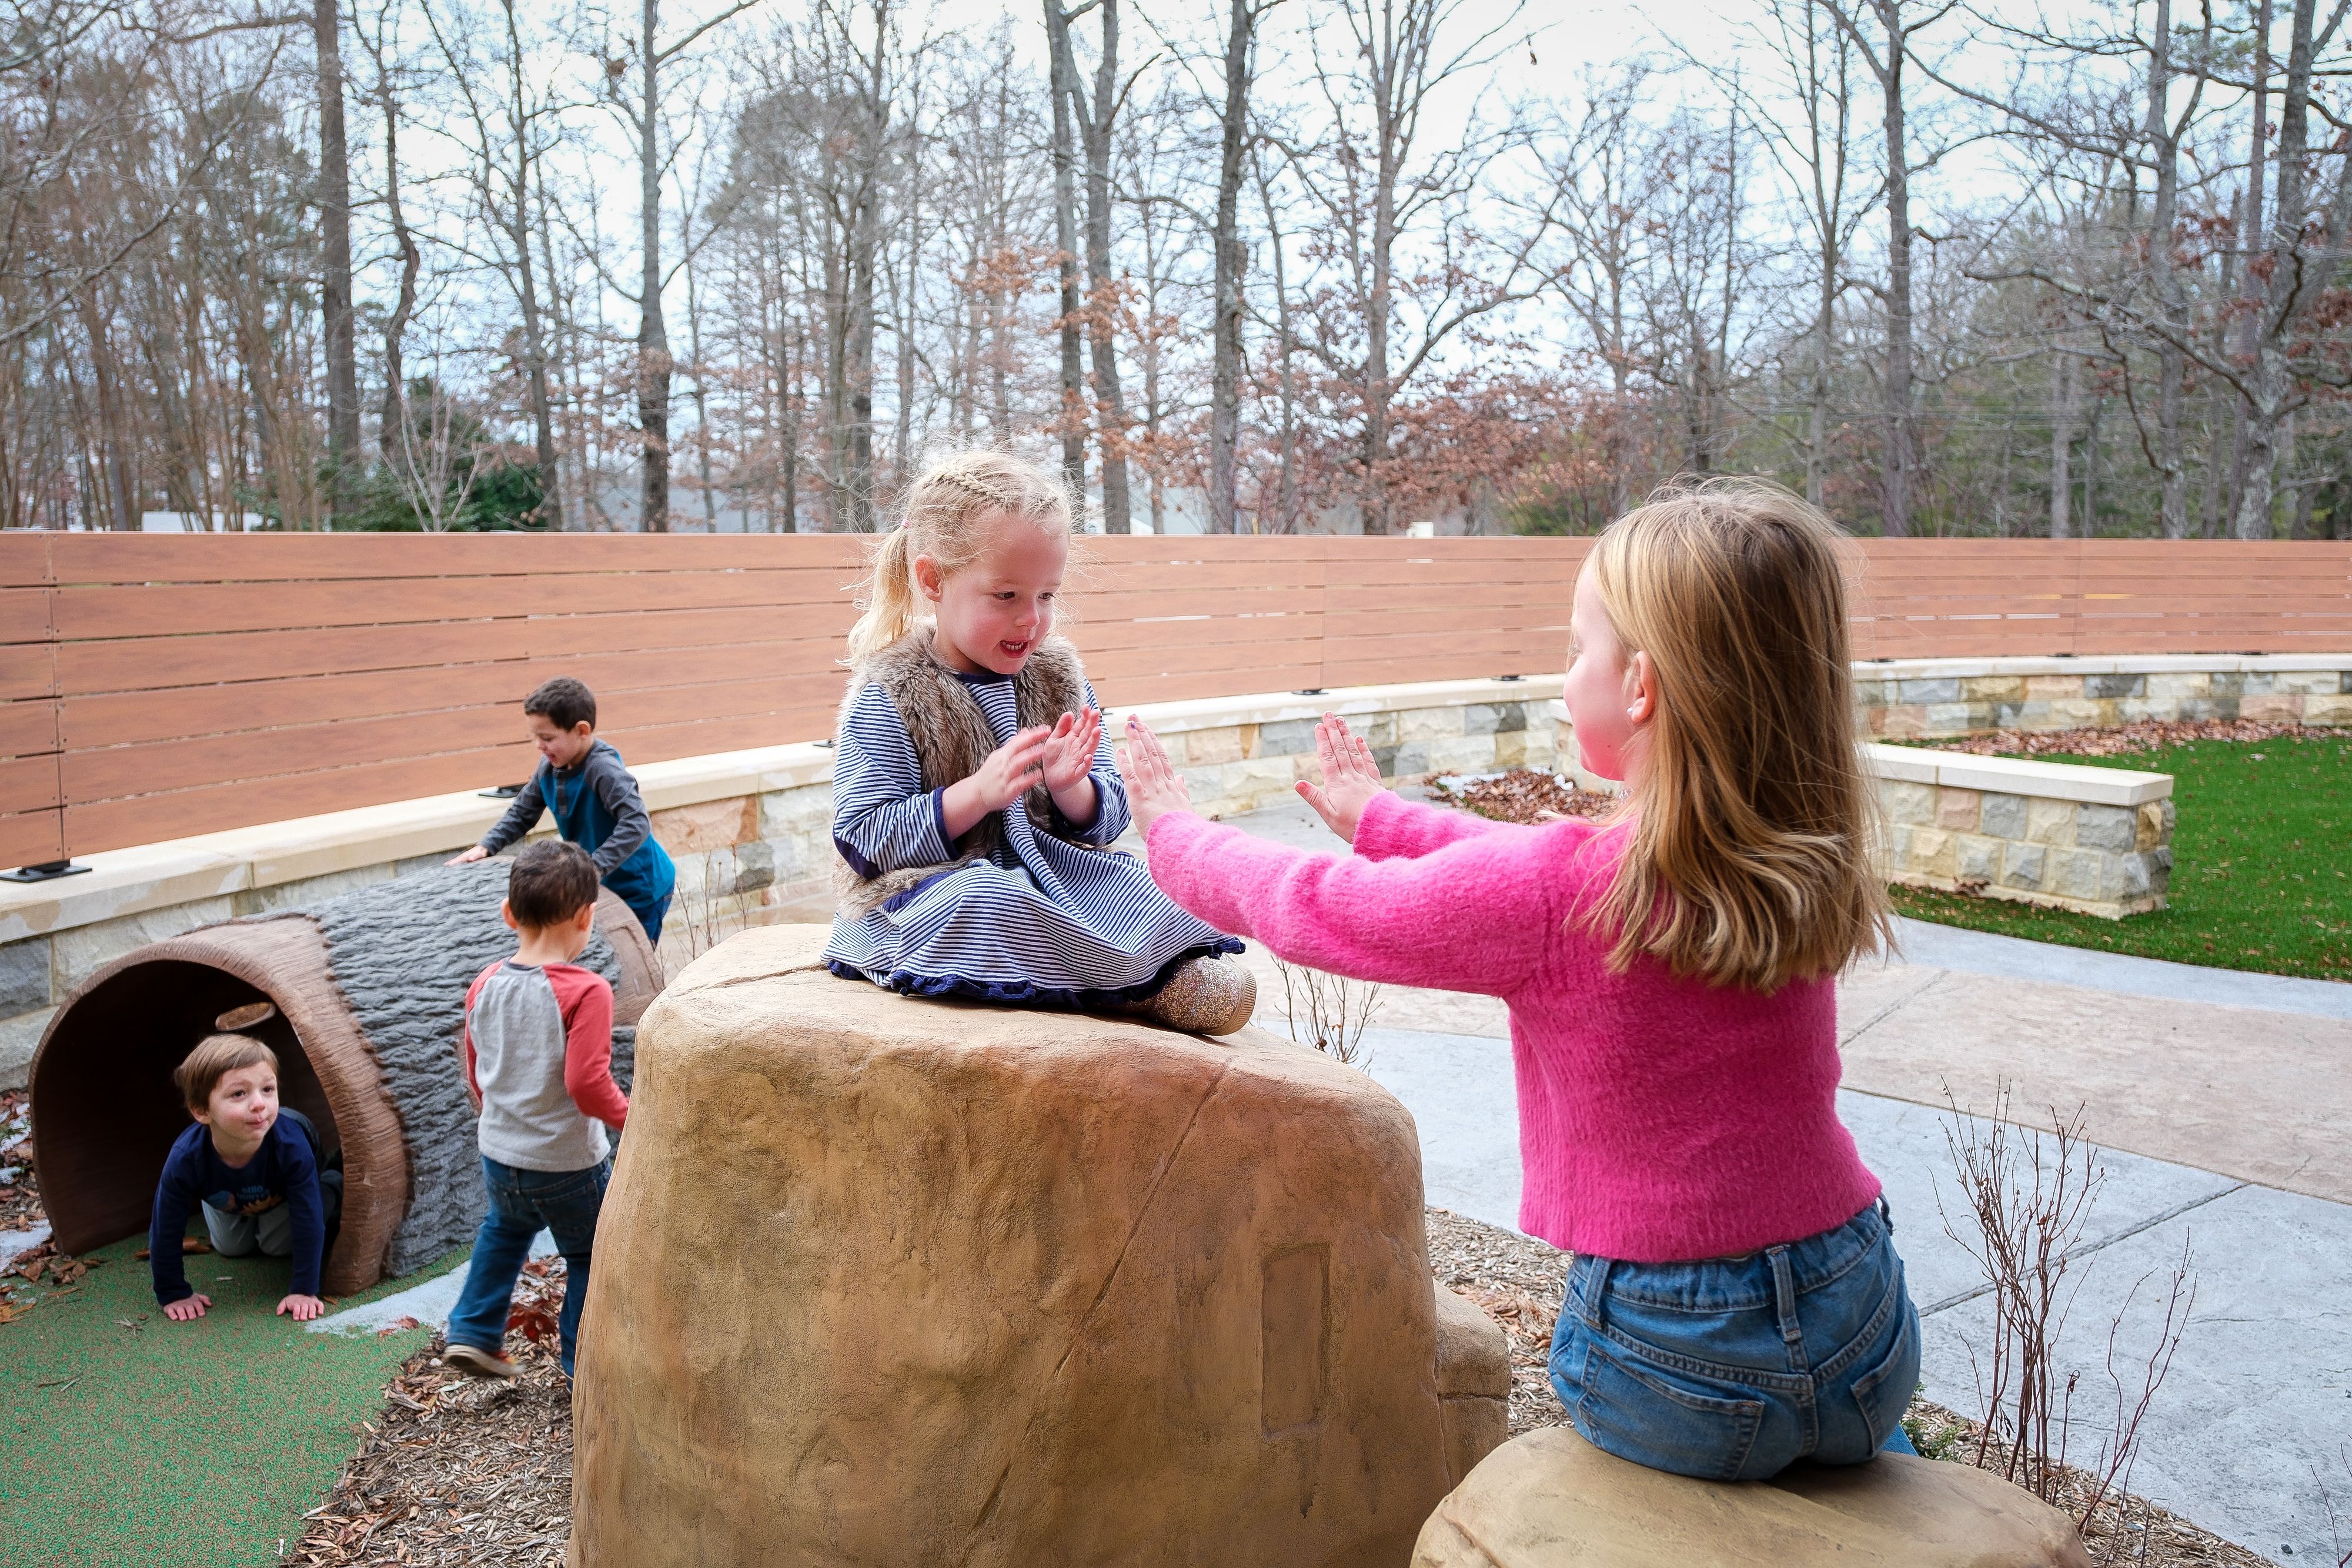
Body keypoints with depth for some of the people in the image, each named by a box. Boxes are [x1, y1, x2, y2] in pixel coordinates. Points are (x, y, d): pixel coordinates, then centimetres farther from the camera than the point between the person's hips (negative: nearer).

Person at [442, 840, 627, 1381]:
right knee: (589, 1258, 15)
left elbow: (476, 1075, 10)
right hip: (568, 1164, -6)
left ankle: (472, 1333, 34)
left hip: (499, 1156, 6)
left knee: (503, 1228, 34)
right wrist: (630, 1118, -11)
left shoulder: (484, 985, -2)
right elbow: (587, 1084, -27)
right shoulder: (586, 991, -23)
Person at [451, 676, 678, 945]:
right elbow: (523, 812, 9)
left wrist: (594, 868, -47)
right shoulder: (550, 767, -4)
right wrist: (485, 847, -4)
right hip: (604, 886, 8)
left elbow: (636, 825, -41)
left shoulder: (604, 770, -30)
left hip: (640, 889, -8)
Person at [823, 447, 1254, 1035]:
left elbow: (1109, 818, 9)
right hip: (930, 893, -4)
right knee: (984, 901, -37)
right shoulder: (888, 698, -8)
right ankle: (1147, 982, -22)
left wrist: (1071, 788, -16)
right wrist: (979, 793, -26)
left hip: (1054, 873, 5)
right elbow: (863, 836, -15)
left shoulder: (1058, 677, 7)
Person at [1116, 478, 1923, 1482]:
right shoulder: (1793, 865, -4)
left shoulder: (1557, 887, -23)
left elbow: (1309, 905, -7)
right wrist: (1380, 820, 26)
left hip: (1682, 1378, -5)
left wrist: (1174, 829, 12)